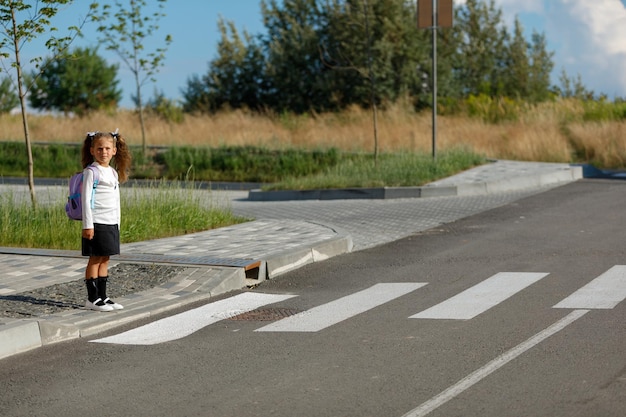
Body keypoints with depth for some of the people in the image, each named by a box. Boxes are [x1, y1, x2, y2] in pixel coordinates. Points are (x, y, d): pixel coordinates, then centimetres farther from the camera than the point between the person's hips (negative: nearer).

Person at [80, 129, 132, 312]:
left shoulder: (114, 173, 15)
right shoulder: (91, 172, -8)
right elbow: (86, 199, -12)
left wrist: (117, 223, 17)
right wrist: (87, 225, -17)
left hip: (111, 223, 7)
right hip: (97, 223, -7)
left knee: (105, 259, 10)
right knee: (95, 259, -4)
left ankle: (102, 296, 15)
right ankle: (92, 299, 0)